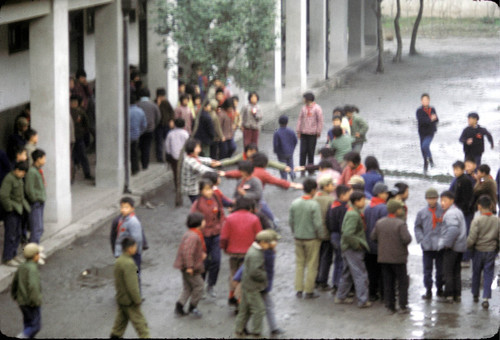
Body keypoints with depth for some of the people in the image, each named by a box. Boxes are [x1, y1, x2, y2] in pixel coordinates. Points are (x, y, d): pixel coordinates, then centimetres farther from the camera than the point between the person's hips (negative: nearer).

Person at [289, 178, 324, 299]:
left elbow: (291, 221, 4)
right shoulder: (314, 205, -18)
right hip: (312, 238, -5)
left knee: (299, 263, 15)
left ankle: (299, 290, 15)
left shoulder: (295, 203, -3)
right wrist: (320, 236, -3)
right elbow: (318, 223, -18)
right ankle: (309, 291, 8)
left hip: (298, 238, 5)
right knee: (312, 265, 6)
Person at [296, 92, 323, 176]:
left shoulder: (317, 108, -5)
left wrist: (318, 132, -7)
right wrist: (298, 131, 5)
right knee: (303, 151, -2)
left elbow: (320, 121, -5)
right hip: (304, 133, 4)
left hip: (312, 134, -4)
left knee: (311, 152, 2)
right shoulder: (304, 108, 10)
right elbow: (300, 119, 12)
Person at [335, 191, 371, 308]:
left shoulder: (350, 212, 11)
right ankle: (362, 301, -3)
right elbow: (348, 234, -31)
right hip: (353, 250, -10)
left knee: (347, 273, 19)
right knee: (360, 274, -5)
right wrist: (357, 244, -18)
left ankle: (340, 297, 27)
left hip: (347, 248, 10)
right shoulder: (353, 215, -21)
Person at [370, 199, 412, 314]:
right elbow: (407, 239, -24)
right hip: (398, 257, -5)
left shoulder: (379, 223, 1)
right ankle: (403, 306, 5)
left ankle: (390, 306, 12)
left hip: (383, 257, 5)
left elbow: (373, 237, 4)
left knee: (388, 283, 11)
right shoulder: (400, 224, -17)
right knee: (403, 282, 7)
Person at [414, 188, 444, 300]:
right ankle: (428, 290, 5)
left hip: (440, 245, -1)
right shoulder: (422, 213, 4)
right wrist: (421, 239, -2)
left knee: (440, 268, 9)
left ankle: (439, 289, 22)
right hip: (427, 245, 1)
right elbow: (417, 227, 11)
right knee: (427, 269, 1)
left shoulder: (443, 211, -2)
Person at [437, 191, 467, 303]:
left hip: (451, 248, -10)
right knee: (456, 272, 15)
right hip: (460, 246, 10)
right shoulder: (458, 211, 14)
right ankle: (457, 295, 18)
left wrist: (446, 244, -21)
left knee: (447, 272, -2)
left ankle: (448, 295, 1)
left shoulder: (450, 214, -18)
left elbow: (453, 230, -30)